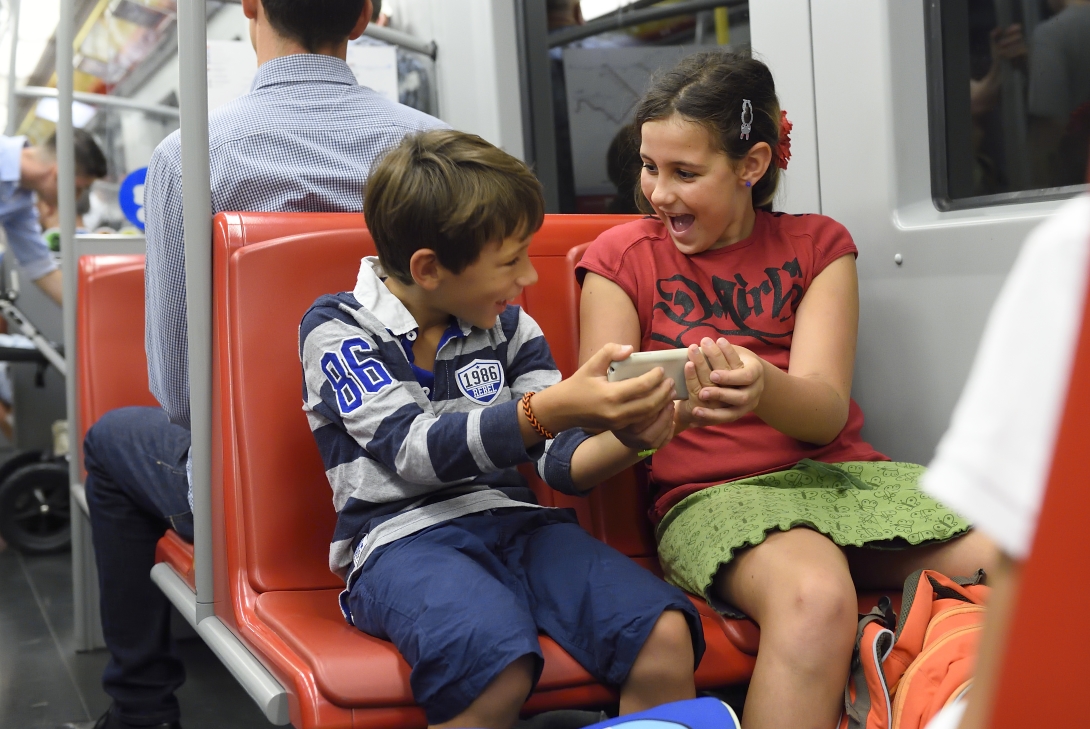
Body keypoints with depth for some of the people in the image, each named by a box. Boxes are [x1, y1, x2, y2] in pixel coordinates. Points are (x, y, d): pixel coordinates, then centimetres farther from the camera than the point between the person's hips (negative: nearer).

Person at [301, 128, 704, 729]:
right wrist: (555, 408, -26)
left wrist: (629, 438, -11)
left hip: (514, 521, 4)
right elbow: (417, 451, -14)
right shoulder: (336, 331, -1)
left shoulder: (508, 327, 13)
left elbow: (562, 462, 11)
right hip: (403, 538, -4)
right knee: (498, 667, -36)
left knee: (665, 635, -22)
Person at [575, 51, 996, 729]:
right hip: (709, 491, -3)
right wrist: (667, 412, -28)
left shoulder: (817, 244, 12)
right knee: (815, 597, -36)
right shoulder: (623, 256, 8)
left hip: (841, 471, 3)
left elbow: (827, 413, -4)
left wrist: (763, 388, -29)